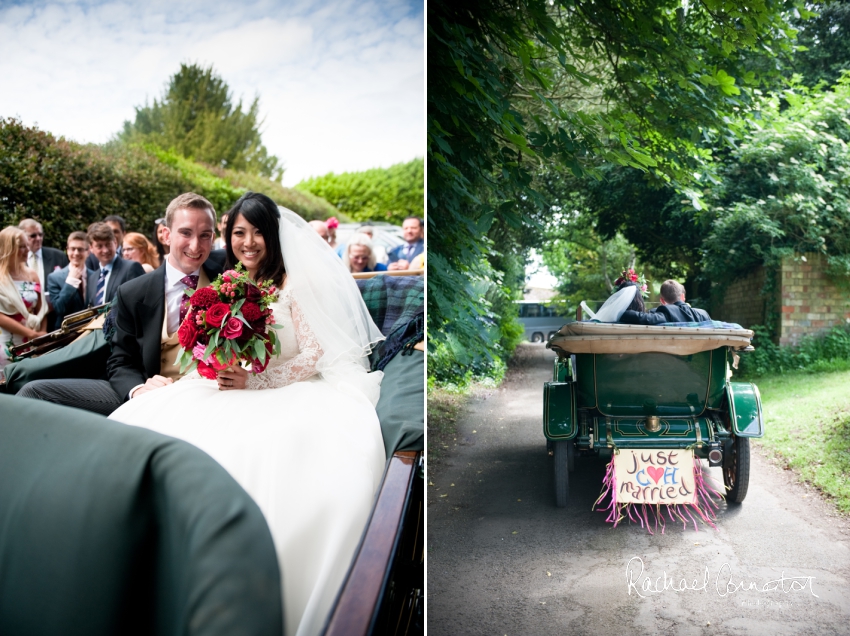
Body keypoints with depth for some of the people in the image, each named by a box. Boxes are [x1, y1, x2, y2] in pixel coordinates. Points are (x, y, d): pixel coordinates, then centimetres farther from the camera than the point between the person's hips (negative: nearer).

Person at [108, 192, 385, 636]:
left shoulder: (294, 283, 2)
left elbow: (316, 355, -4)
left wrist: (254, 381, -15)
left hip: (286, 394, -4)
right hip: (228, 391, 5)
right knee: (145, 421, -25)